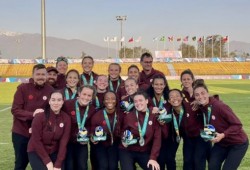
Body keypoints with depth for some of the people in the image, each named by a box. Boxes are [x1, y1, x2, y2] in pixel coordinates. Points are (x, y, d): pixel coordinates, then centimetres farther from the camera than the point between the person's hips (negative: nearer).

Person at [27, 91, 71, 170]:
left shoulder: (66, 118, -8)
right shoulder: (39, 117, -17)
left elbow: (63, 142, -8)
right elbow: (36, 141, -14)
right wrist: (48, 162, -15)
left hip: (54, 153, 3)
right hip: (36, 152, -3)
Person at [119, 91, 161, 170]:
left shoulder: (154, 116, -7)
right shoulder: (128, 116, -8)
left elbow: (157, 138, -9)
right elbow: (122, 132, 9)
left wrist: (153, 157, -16)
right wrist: (124, 141, -14)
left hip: (145, 152, 1)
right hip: (127, 151, -1)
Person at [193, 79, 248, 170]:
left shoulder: (220, 106, -29)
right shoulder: (202, 108, -8)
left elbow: (237, 125, -25)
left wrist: (223, 135, -35)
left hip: (238, 143, -6)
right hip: (222, 143, 6)